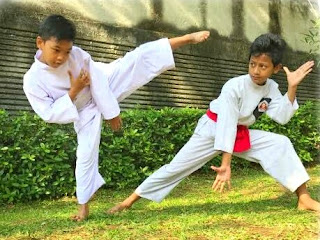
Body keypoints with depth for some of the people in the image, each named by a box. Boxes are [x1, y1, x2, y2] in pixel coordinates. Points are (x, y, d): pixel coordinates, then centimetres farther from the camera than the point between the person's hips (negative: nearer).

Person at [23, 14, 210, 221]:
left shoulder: (76, 54, -20)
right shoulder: (32, 80, -23)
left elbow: (98, 80, -15)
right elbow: (49, 114, -21)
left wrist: (111, 111, -15)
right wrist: (73, 92, -29)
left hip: (106, 84, 1)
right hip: (86, 113, 0)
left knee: (141, 58, -13)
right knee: (86, 155, 1)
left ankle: (188, 38, -8)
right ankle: (83, 207, 18)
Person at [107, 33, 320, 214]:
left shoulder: (271, 88, -7)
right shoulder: (234, 87, -26)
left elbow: (283, 117, -17)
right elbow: (226, 125, -32)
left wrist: (292, 87, -24)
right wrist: (225, 164, -38)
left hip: (241, 134, 5)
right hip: (212, 130, -5)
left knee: (281, 144, -14)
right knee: (176, 167, -8)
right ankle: (130, 200, 1)